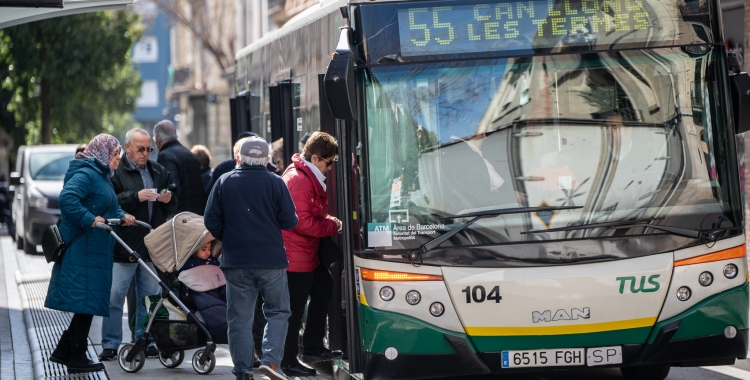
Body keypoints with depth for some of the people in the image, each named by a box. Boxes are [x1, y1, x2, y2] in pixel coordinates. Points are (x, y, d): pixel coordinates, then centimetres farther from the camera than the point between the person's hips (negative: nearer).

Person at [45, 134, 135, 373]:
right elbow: (67, 198, -28)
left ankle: (64, 351, 17)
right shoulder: (85, 174, -13)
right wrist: (89, 219, -27)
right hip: (83, 251, -10)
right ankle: (76, 358, -1)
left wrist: (122, 217, 4)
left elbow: (110, 208, 24)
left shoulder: (102, 176, 21)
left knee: (87, 304, 11)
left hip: (96, 252, 10)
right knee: (86, 301, -7)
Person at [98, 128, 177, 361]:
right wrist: (136, 197, -21)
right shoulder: (116, 171, -4)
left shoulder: (158, 172, 13)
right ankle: (110, 345, 4)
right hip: (123, 245, -5)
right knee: (115, 296, -2)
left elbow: (172, 208, 19)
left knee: (150, 296, 10)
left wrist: (168, 200, -4)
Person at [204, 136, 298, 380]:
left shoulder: (224, 182, 1)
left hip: (236, 260, 1)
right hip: (271, 260, -1)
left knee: (239, 319, 6)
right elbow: (289, 222, -4)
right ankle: (271, 360, -9)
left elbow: (211, 221, 0)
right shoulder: (275, 183, -3)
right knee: (277, 311, 8)